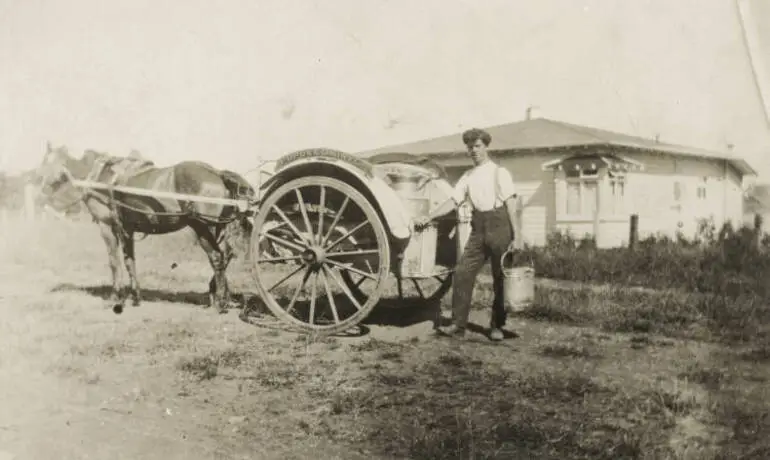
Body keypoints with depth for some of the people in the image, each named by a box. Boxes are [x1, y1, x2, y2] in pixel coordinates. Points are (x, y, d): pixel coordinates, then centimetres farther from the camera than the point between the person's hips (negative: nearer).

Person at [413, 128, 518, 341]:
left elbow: (510, 203, -3)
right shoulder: (468, 176, 15)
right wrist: (428, 217, 2)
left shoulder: (499, 172, 2)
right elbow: (453, 201, 12)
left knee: (501, 277, 1)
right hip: (478, 227, 4)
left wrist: (515, 236, -11)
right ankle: (458, 324, -1)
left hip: (499, 224, -4)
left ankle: (497, 326, 11)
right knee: (463, 273, -5)